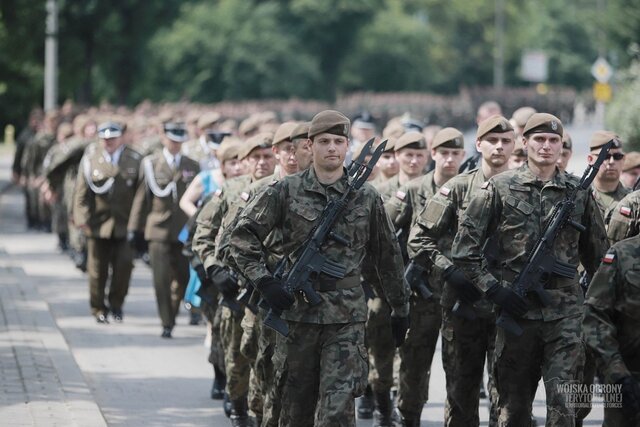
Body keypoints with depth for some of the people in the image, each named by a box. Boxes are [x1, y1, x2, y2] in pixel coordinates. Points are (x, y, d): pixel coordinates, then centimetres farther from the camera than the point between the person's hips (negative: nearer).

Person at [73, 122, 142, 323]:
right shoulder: (90, 158, 2)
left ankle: (116, 304, 14)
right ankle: (99, 309, 19)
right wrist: (82, 218, -9)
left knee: (124, 265, -6)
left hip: (125, 224, 0)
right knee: (97, 269, 6)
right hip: (98, 222, 0)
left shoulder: (134, 159, 2)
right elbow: (81, 192, 1)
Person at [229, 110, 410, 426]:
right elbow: (243, 235, 2)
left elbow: (387, 256, 14)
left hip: (347, 317, -1)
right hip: (297, 310, 1)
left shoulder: (366, 197, 5)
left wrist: (400, 308, 18)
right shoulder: (286, 192, 1)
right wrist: (264, 281, -9)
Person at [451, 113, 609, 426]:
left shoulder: (579, 192, 8)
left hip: (565, 314, 0)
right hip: (515, 309, 0)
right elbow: (464, 247, 1)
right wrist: (492, 288, -8)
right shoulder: (499, 188, 1)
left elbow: (598, 254, 17)